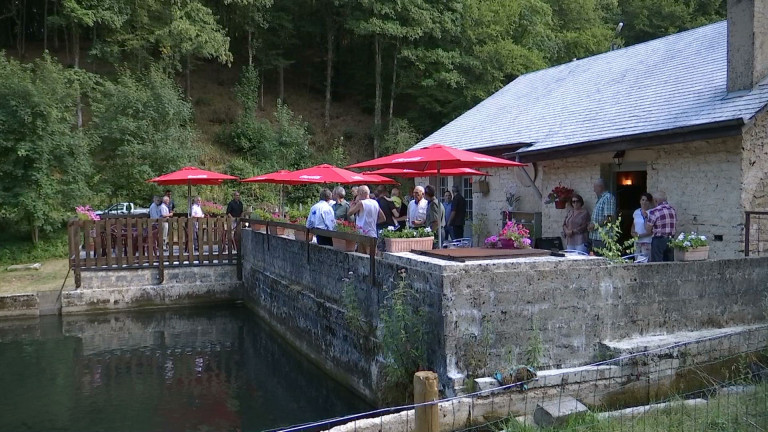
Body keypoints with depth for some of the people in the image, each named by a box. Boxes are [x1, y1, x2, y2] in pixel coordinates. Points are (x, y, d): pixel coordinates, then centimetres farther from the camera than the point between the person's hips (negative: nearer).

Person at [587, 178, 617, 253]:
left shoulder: (608, 198, -10)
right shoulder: (600, 199, 20)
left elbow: (609, 218, -18)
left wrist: (596, 225, -17)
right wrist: (591, 225, 9)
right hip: (595, 238, 10)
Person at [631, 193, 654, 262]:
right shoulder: (636, 212, 12)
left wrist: (640, 235, -13)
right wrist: (633, 232, 5)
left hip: (647, 242, -6)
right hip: (637, 242, 6)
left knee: (645, 261, -11)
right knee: (637, 261, 5)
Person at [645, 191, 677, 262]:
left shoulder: (654, 212, -14)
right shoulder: (673, 210, 8)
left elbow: (648, 229, -10)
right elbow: (675, 227, 14)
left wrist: (646, 218, 4)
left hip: (658, 240, -6)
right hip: (670, 240, 6)